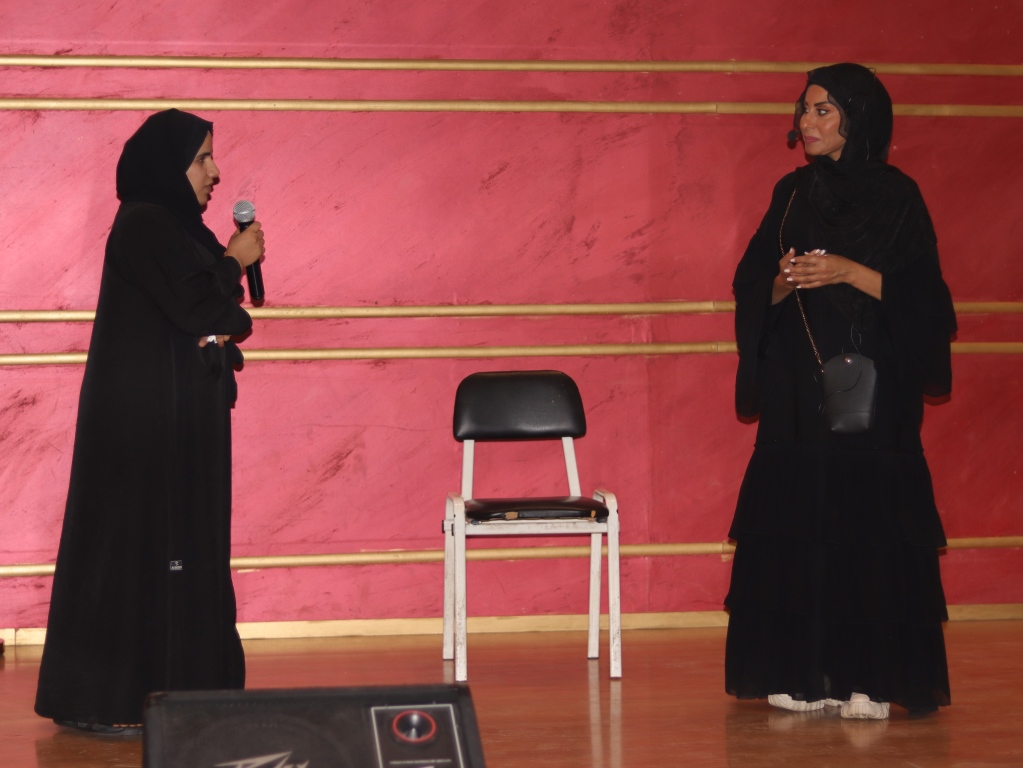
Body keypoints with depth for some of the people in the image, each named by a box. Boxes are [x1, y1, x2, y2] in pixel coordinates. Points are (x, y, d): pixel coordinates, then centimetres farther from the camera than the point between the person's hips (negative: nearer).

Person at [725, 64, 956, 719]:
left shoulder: (896, 195, -2)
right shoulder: (793, 194, 12)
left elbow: (919, 295, -6)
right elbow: (753, 286, 12)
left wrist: (847, 272, -17)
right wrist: (785, 281, -9)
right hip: (798, 388, 5)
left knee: (869, 523, -6)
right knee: (795, 523, 1)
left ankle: (873, 677, -2)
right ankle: (806, 673, 7)